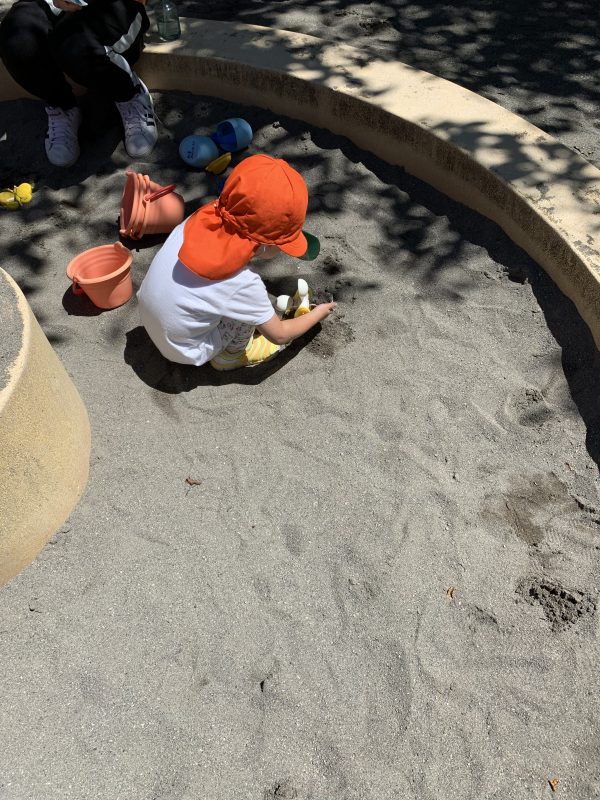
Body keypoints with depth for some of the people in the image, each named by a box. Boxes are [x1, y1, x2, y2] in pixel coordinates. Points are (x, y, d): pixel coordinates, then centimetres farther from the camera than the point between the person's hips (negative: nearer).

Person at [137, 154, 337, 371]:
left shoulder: (202, 219, -19)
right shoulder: (241, 282, -31)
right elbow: (279, 335, -13)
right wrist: (318, 313, 1)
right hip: (184, 350, -6)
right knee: (250, 299, -12)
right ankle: (230, 355, 10)